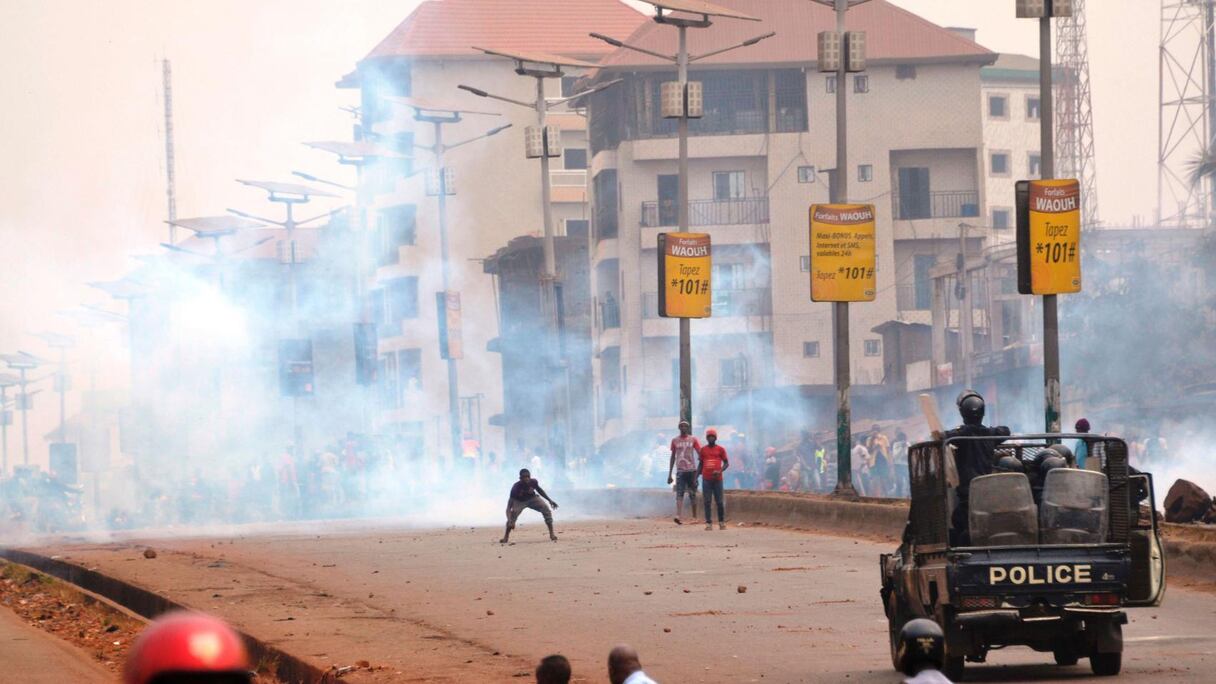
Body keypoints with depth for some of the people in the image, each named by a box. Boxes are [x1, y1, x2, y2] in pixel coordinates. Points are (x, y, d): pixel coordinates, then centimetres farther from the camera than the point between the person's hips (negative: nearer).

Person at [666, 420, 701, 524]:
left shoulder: (693, 440, 5)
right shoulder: (675, 441, 10)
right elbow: (672, 457, 14)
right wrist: (669, 474, 11)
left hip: (691, 470, 0)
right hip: (680, 471, 0)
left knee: (692, 494, 6)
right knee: (679, 493, -13)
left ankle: (694, 517, 16)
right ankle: (678, 516, -26)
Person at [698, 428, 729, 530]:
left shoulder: (720, 449, 4)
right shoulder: (703, 450, 9)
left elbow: (726, 463, 4)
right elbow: (700, 464, 14)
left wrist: (720, 471, -14)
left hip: (717, 479, -1)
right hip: (706, 479, 1)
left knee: (719, 501, 2)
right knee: (707, 501, -3)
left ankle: (722, 522, 15)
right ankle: (708, 523, -1)